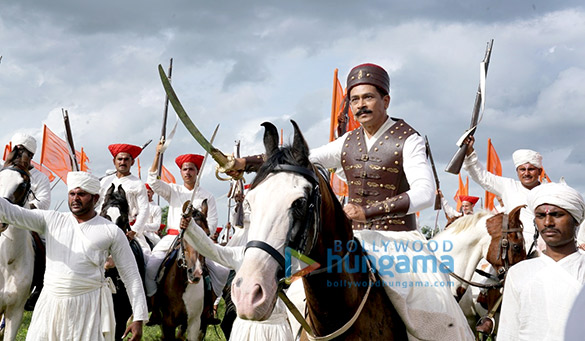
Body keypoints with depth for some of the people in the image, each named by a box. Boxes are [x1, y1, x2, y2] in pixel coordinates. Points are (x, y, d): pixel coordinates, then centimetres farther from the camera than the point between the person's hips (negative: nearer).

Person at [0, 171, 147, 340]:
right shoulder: (51, 220, 9)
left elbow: (131, 275, 2)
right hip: (51, 304, 2)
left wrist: (139, 318, -3)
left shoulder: (112, 232, 2)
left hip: (90, 306, -2)